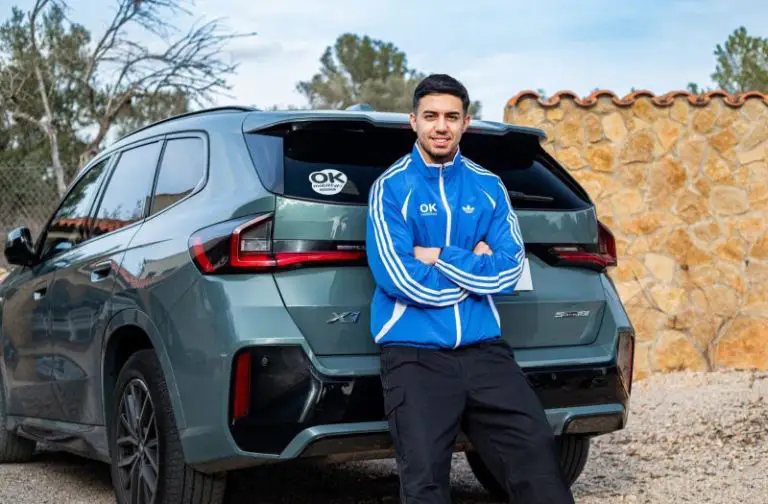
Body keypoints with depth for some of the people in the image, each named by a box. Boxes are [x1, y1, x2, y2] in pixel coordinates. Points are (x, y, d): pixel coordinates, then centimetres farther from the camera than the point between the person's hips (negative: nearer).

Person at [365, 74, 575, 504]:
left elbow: (509, 270, 0)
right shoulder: (392, 187, 1)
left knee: (538, 450, -7)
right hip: (415, 353, -3)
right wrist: (473, 266, -2)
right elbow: (401, 278, -11)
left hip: (484, 348, 3)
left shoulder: (489, 187, 11)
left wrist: (439, 257, -7)